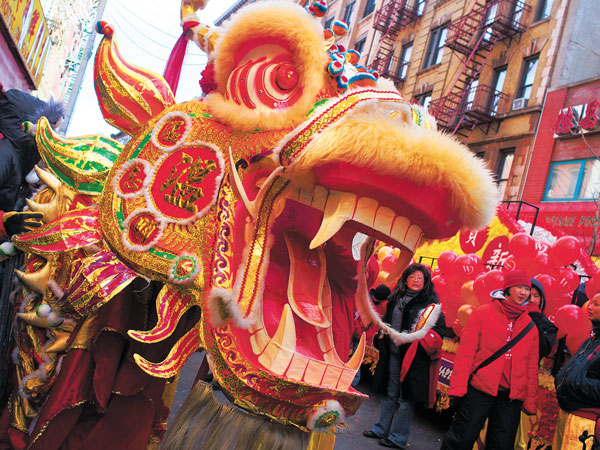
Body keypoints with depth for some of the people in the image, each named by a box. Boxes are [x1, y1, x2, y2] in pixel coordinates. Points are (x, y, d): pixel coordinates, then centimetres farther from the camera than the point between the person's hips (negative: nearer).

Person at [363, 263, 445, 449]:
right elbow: (386, 321, 24)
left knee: (406, 397, 0)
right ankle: (381, 429, 28)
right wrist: (384, 334, 13)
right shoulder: (396, 298, 11)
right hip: (393, 352, 6)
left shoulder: (432, 304, -6)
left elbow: (438, 329, -10)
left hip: (414, 356, -6)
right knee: (390, 393, 16)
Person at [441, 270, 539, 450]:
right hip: (479, 389, -3)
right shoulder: (484, 313, 0)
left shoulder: (530, 326, 10)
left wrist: (530, 401, 10)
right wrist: (458, 387, -11)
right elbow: (465, 351, -5)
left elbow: (531, 366, 13)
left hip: (511, 397, 4)